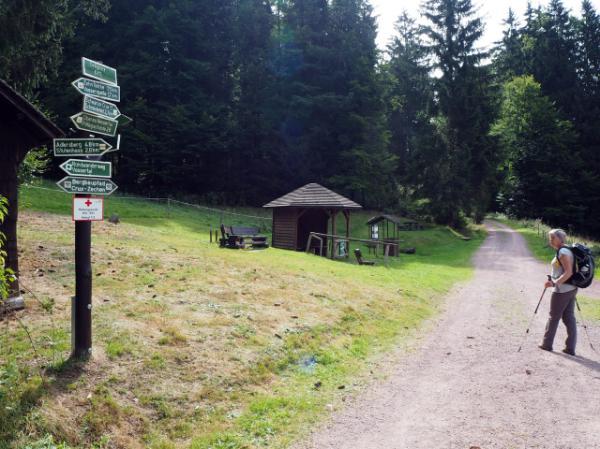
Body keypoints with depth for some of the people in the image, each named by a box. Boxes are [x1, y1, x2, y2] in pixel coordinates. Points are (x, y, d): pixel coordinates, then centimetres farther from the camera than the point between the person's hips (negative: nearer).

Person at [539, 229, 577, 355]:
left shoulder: (562, 252, -18)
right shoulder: (568, 250, 11)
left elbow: (568, 272, -24)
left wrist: (555, 283, -29)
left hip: (562, 290, -9)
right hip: (572, 289, 9)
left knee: (554, 317, 5)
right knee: (569, 317, 8)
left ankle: (547, 343, 17)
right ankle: (570, 348, 9)